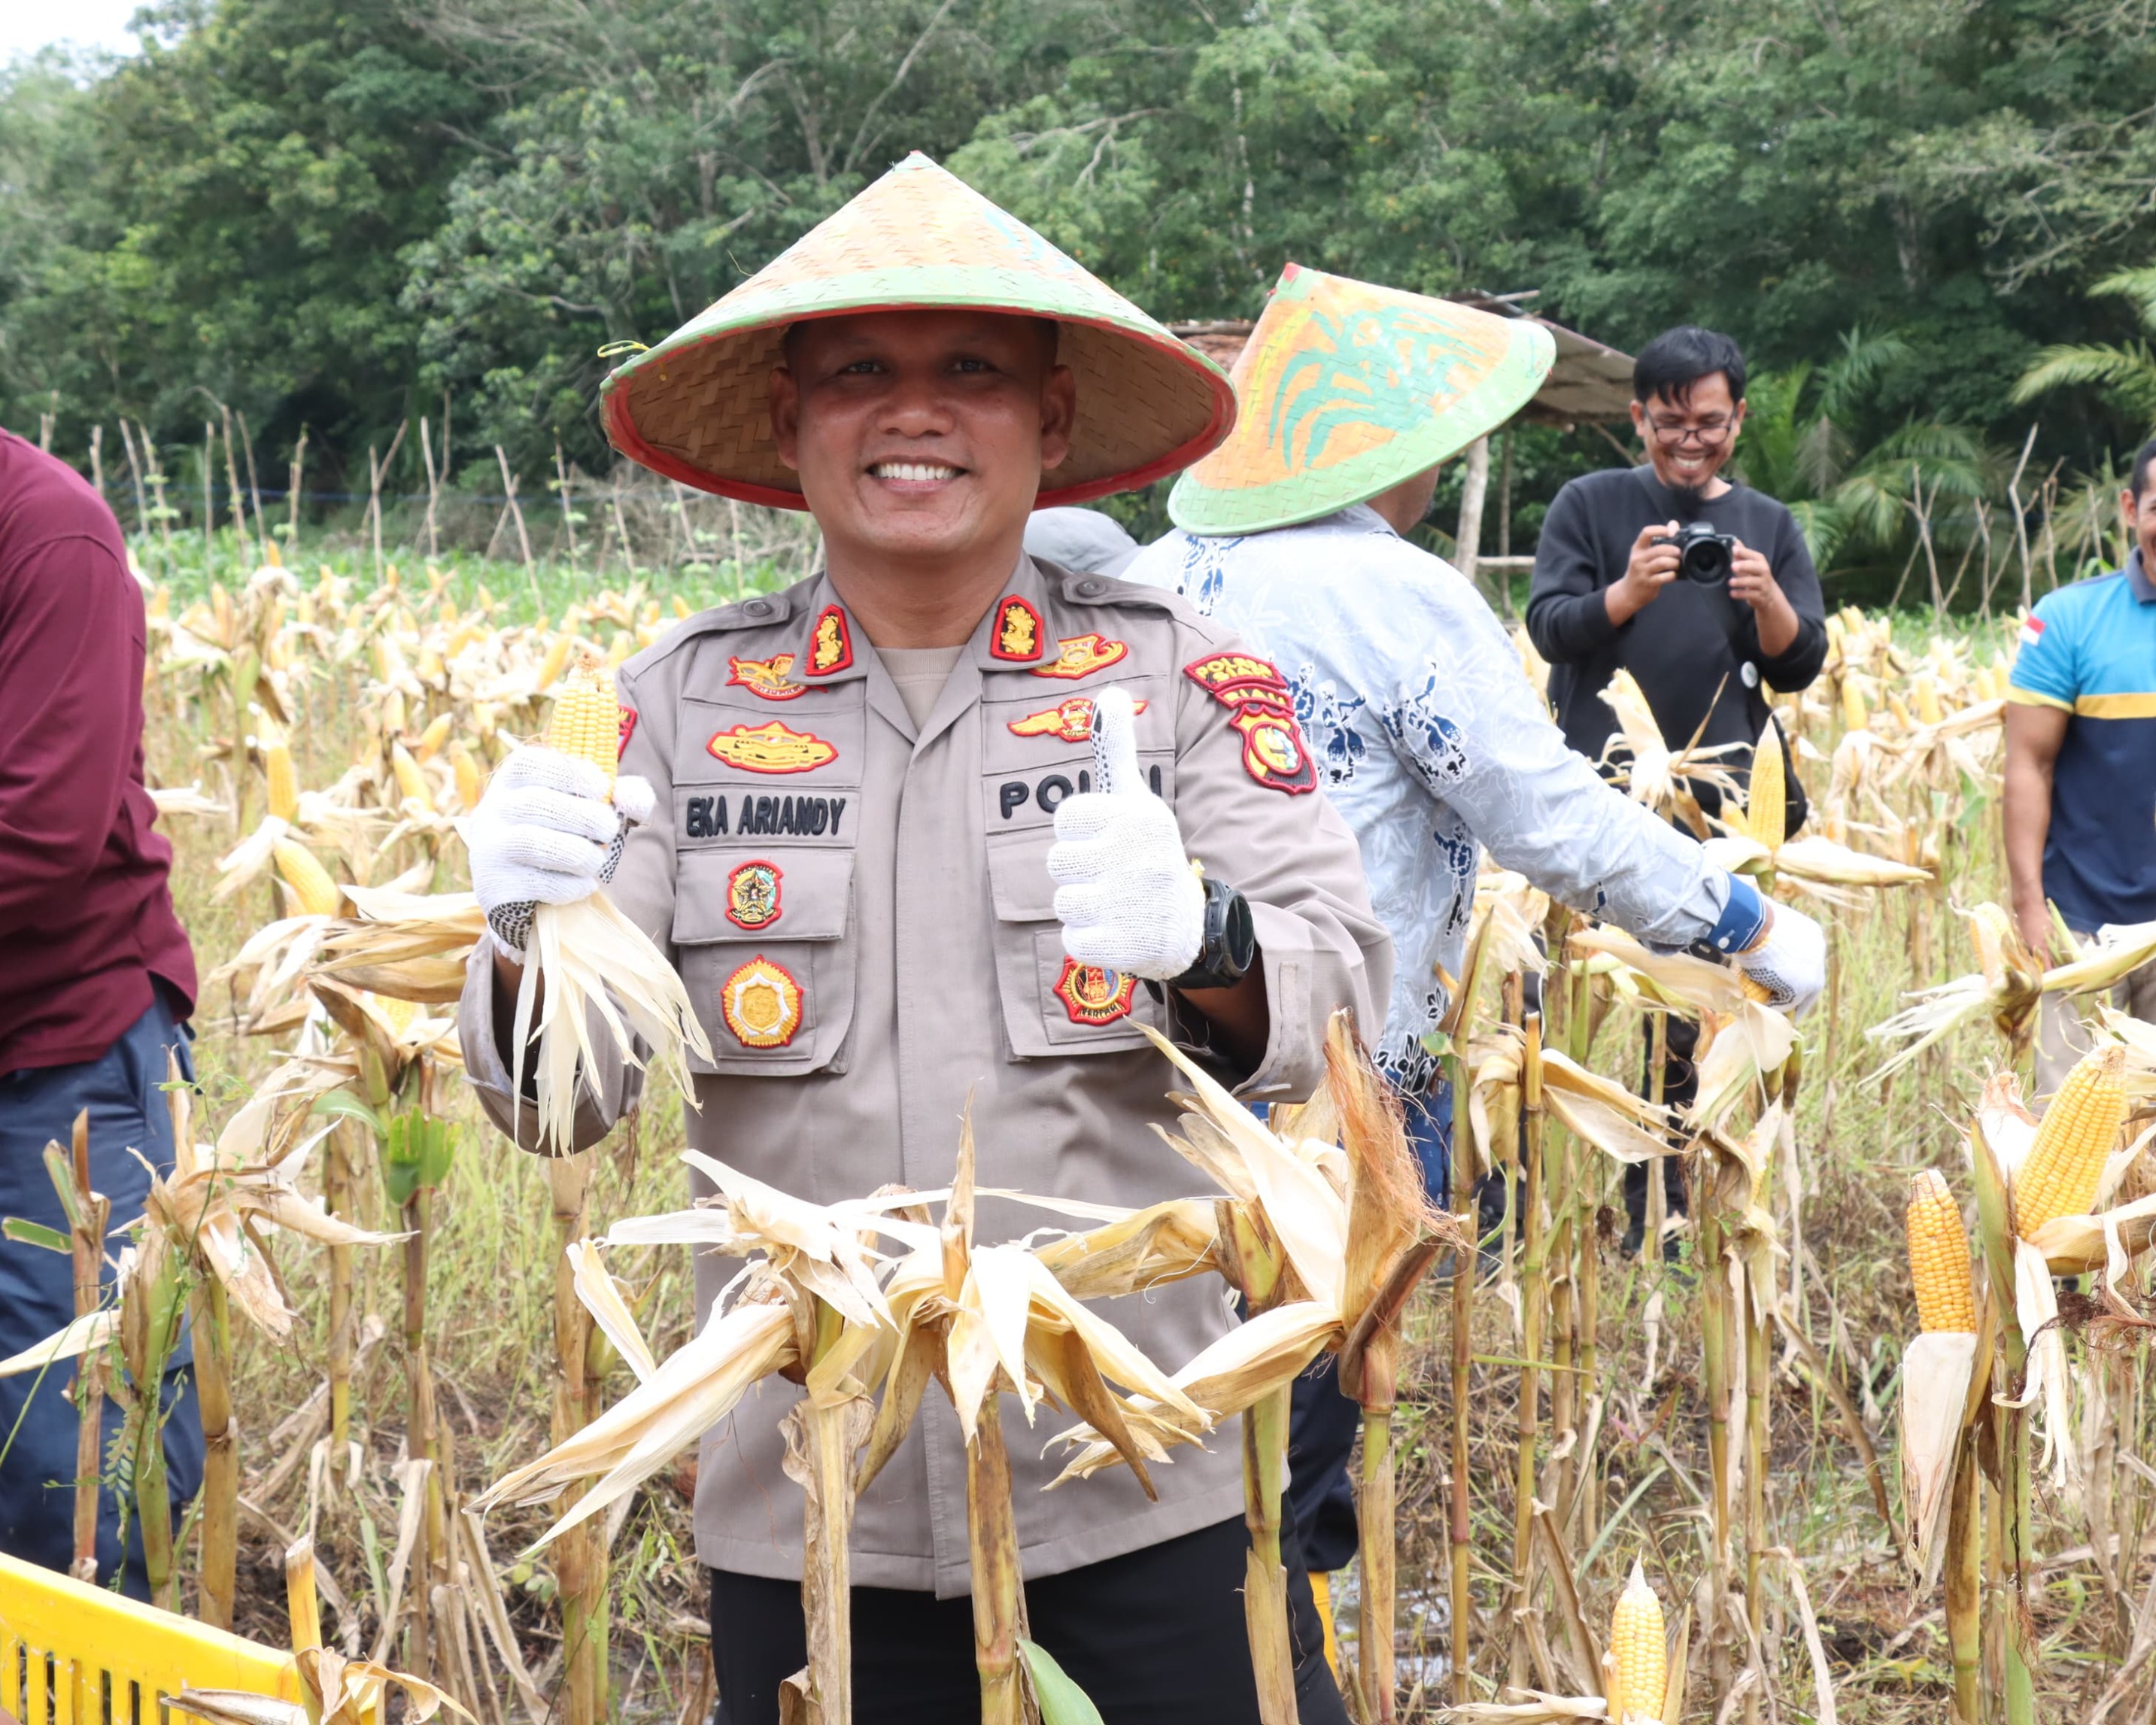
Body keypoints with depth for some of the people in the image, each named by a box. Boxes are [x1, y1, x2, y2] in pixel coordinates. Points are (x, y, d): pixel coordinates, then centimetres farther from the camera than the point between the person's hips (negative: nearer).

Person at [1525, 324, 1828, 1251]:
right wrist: (1627, 592, -23)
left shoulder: (1769, 524, 12)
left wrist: (1768, 601, -14)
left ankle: (1656, 1221, 15)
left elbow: (1801, 666, 7)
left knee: (1681, 1022, 7)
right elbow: (1548, 626, -5)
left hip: (1716, 802, 3)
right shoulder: (1591, 505, 4)